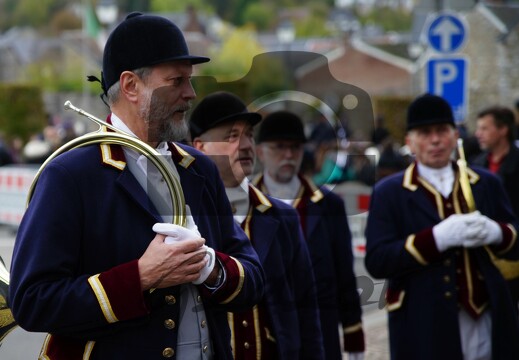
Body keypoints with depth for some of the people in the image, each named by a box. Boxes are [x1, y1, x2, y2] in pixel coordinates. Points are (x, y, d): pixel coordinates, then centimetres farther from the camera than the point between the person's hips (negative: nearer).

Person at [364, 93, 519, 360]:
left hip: (489, 327, 4)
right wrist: (438, 238, -21)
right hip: (426, 333, -4)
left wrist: (495, 232, -10)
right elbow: (376, 262, -11)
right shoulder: (389, 193, 0)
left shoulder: (486, 183, 12)